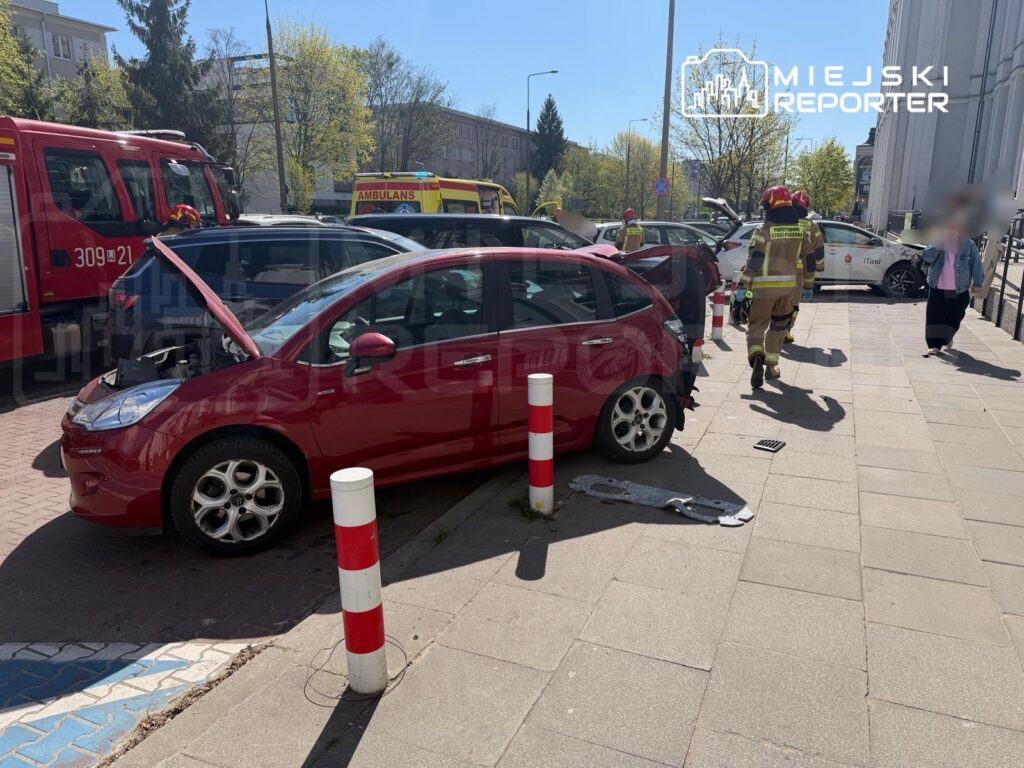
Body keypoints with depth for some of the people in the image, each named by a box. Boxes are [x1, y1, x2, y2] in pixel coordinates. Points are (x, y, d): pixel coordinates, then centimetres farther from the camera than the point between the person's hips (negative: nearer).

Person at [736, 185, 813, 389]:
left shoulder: (763, 231, -11)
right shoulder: (799, 230, 6)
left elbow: (753, 262, -16)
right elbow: (808, 259, 14)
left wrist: (742, 287, -13)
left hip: (764, 286, -4)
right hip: (788, 285, 4)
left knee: (756, 325, 3)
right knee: (778, 326, 18)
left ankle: (757, 359, -23)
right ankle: (771, 365, 23)